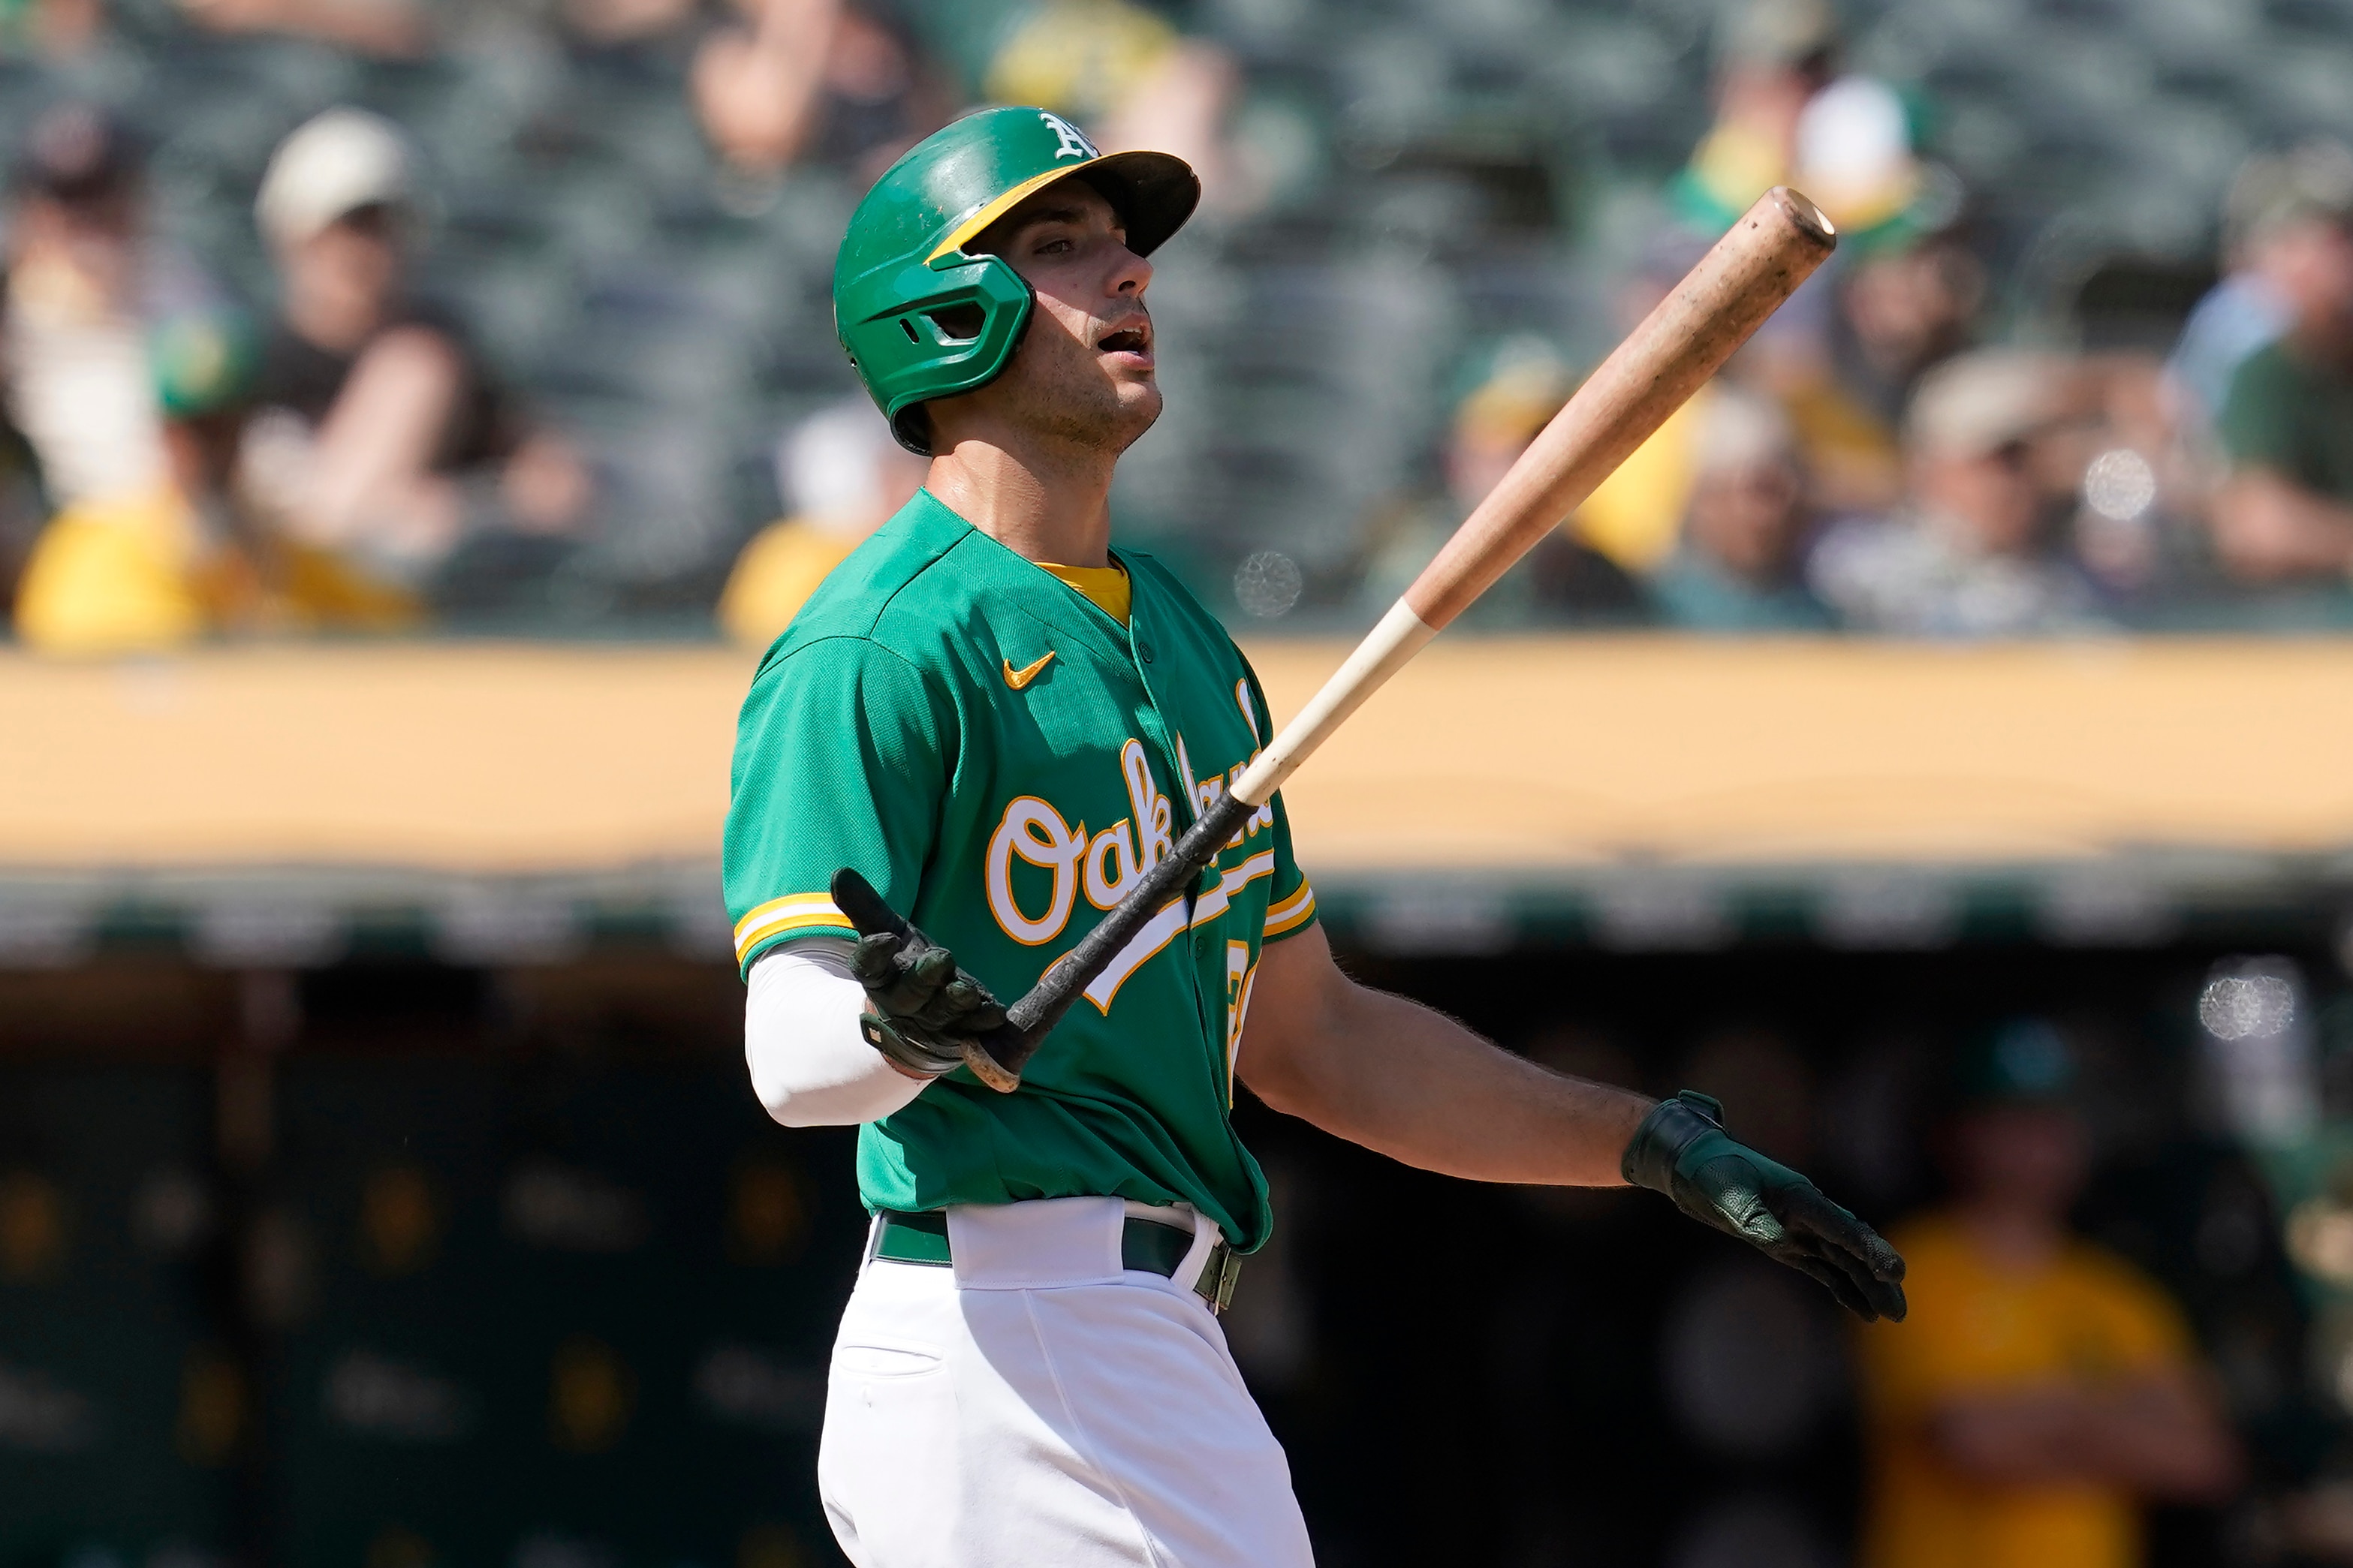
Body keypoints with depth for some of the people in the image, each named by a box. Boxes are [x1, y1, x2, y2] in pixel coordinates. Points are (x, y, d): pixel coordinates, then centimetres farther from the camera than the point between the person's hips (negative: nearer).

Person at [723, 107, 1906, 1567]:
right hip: (1009, 1325, -9)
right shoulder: (878, 652, -9)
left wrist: (1663, 1146, 21)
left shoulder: (1188, 643, 21)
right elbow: (792, 1056, -19)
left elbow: (1312, 1040, 25)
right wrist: (890, 1026, -41)